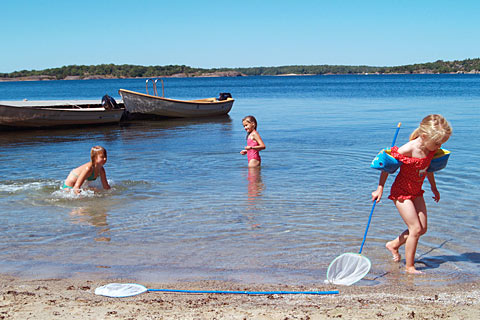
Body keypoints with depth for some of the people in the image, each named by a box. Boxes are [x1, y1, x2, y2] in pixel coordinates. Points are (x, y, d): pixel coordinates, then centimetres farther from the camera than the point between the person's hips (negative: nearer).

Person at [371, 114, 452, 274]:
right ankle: (409, 266, 6)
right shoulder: (407, 150, -28)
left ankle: (393, 245, 30)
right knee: (415, 229, -8)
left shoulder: (431, 149, -7)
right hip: (401, 191, -7)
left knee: (423, 228, 8)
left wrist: (433, 187, 24)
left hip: (416, 192, 8)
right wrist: (380, 189, -13)